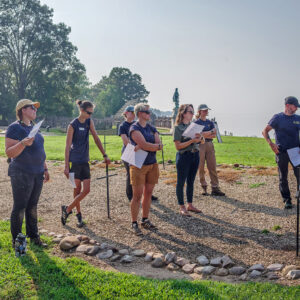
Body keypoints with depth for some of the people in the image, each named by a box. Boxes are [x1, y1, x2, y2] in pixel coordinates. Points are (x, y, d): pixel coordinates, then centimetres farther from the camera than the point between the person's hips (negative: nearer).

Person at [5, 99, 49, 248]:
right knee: (20, 208, -1)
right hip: (22, 174, -7)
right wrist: (23, 143, -31)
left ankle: (33, 236, 22)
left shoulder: (33, 127, 15)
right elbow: (9, 153, -16)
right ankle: (16, 241, 9)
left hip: (37, 174, 7)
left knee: (32, 207, 13)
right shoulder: (14, 128, -10)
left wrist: (45, 169, 19)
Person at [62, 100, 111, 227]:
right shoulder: (73, 125, -10)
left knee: (86, 190, -1)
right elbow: (67, 147, -10)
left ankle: (67, 209, 12)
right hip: (74, 161, -5)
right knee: (77, 189, 1)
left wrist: (105, 155, 5)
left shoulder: (89, 122, 7)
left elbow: (96, 138, 9)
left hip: (85, 161, 6)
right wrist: (66, 166, -14)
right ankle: (79, 214, 14)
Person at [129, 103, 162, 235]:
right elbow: (145, 145, -21)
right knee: (137, 195, -3)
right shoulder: (134, 128, -8)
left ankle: (145, 220, 23)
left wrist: (142, 146, -15)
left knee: (148, 194, 10)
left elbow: (160, 145, -2)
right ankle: (134, 223, 6)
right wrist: (157, 146, -5)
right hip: (138, 165, -6)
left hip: (152, 164, 6)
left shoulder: (152, 129, 12)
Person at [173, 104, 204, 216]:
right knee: (181, 182, 2)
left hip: (195, 155, 7)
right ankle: (182, 207, 10)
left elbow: (202, 141, 13)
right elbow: (178, 146, -14)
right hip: (184, 156, -6)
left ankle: (190, 205, 24)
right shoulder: (178, 127, -8)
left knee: (191, 181, 14)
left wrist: (200, 137, -10)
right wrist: (192, 141, -21)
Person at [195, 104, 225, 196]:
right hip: (200, 145, -4)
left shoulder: (210, 122, 13)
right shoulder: (196, 122, -1)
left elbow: (214, 135, 3)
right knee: (201, 167, 0)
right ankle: (204, 187, 10)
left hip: (210, 145, 4)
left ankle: (215, 188, 0)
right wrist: (211, 132, -7)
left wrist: (205, 135, -11)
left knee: (213, 167, 0)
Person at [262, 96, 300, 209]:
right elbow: (265, 131, 0)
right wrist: (271, 143, -14)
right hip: (282, 152, -3)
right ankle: (287, 200, 13)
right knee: (283, 177, 3)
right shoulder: (278, 118, 0)